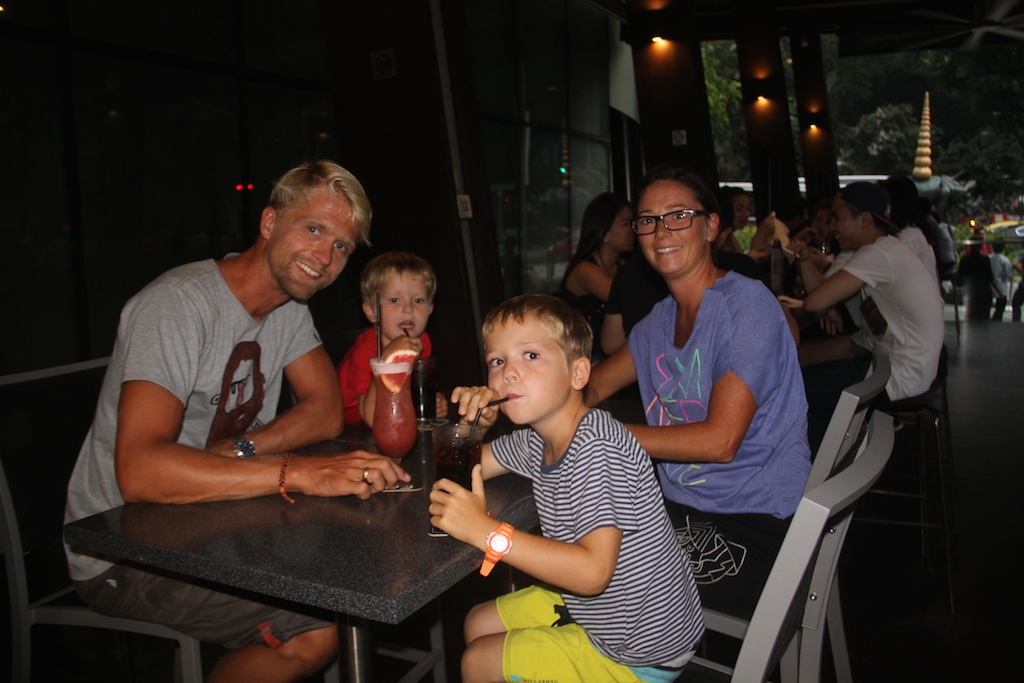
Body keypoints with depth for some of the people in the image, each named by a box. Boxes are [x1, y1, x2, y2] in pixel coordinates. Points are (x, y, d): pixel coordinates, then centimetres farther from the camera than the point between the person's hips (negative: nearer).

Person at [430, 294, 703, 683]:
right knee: (478, 624, 18)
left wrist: (486, 531, -35)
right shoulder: (535, 439, -2)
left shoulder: (597, 447, -31)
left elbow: (593, 571, -35)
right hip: (588, 608, 8)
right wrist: (472, 423, -10)